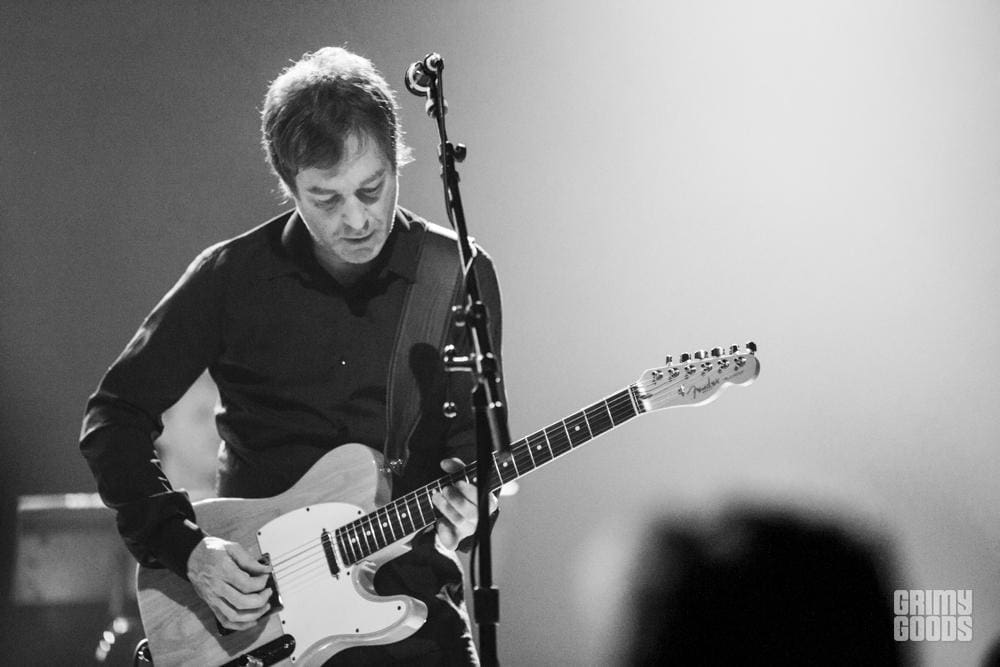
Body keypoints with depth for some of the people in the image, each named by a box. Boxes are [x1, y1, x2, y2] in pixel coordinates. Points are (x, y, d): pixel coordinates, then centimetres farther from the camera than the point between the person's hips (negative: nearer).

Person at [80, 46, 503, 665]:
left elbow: (476, 440, 8)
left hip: (407, 595, 1)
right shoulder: (231, 277, -1)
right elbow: (114, 417, 4)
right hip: (252, 614, -1)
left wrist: (467, 504, -15)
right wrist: (185, 544, -8)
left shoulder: (459, 276, 2)